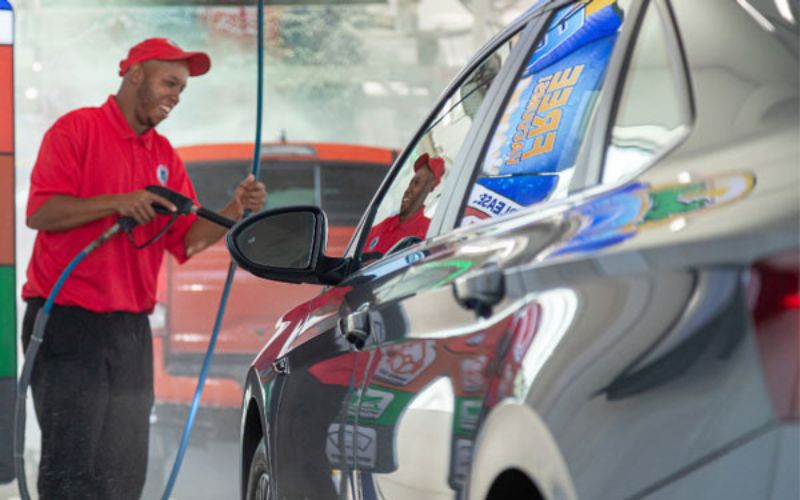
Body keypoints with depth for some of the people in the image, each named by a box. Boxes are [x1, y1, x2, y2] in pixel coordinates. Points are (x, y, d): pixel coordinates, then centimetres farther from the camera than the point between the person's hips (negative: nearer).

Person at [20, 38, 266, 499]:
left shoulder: (165, 156, 16)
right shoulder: (78, 129, -3)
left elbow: (188, 240, 11)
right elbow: (41, 212, -12)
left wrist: (236, 211, -6)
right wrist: (118, 203, -21)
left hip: (131, 327, 7)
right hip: (68, 319, -7)